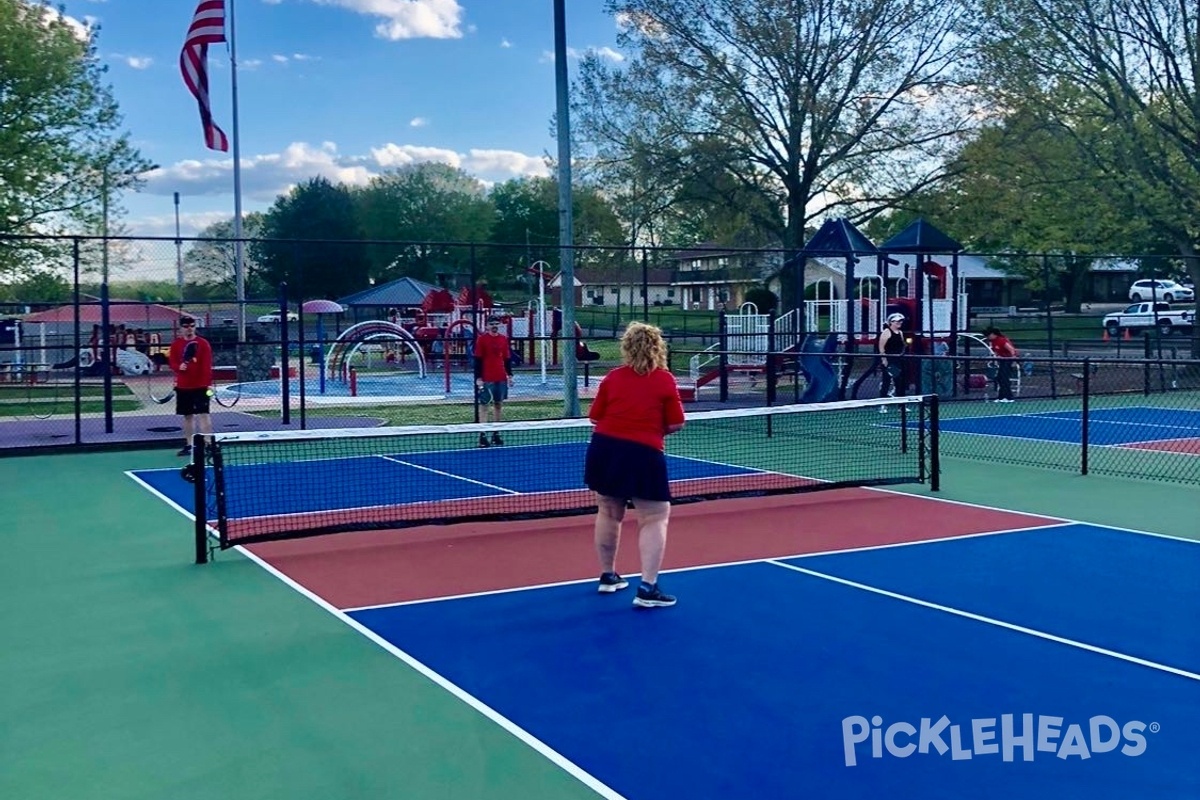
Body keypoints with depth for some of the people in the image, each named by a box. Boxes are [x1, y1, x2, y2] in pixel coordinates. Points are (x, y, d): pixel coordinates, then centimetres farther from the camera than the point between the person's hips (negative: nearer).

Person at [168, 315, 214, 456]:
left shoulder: (203, 343, -4)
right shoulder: (176, 344, 7)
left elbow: (207, 366, -9)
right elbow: (172, 362, 5)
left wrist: (209, 383, -16)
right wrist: (179, 367, -18)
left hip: (200, 386, -4)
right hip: (182, 386, 4)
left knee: (203, 414, -9)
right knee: (187, 416, 12)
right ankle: (189, 445, 20)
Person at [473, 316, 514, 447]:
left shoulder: (504, 339, 10)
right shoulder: (482, 339, -4)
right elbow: (478, 360, -6)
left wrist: (510, 375, 9)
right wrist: (478, 378, -11)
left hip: (501, 378, 5)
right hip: (487, 379, -5)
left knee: (499, 404, 8)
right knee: (486, 405, -4)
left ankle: (496, 434, 14)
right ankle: (483, 435, -4)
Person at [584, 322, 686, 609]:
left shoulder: (612, 377, 4)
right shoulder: (665, 380, -3)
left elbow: (595, 418, 7)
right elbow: (675, 425, -3)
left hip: (604, 450, 4)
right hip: (643, 454, -4)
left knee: (608, 513, 20)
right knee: (654, 519, 3)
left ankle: (608, 576, 34)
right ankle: (647, 588, -5)